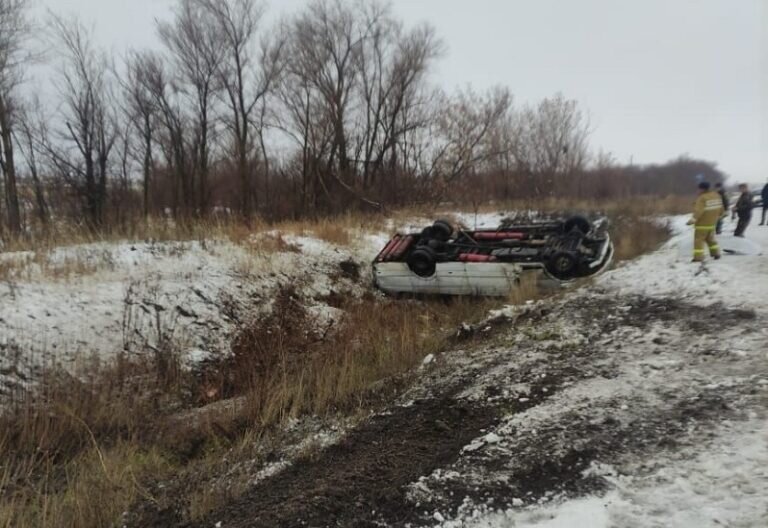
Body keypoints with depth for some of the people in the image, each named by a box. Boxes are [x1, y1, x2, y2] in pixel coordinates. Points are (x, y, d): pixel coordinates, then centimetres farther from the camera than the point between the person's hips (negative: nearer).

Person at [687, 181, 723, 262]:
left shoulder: (702, 198, -20)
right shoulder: (717, 196, 6)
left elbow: (699, 210, -30)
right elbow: (720, 208, 16)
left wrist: (694, 219, -34)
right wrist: (719, 215, 32)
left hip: (702, 224, -8)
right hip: (712, 223, 8)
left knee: (699, 240, -3)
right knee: (710, 238, 24)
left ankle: (698, 257, -7)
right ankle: (716, 253, 27)